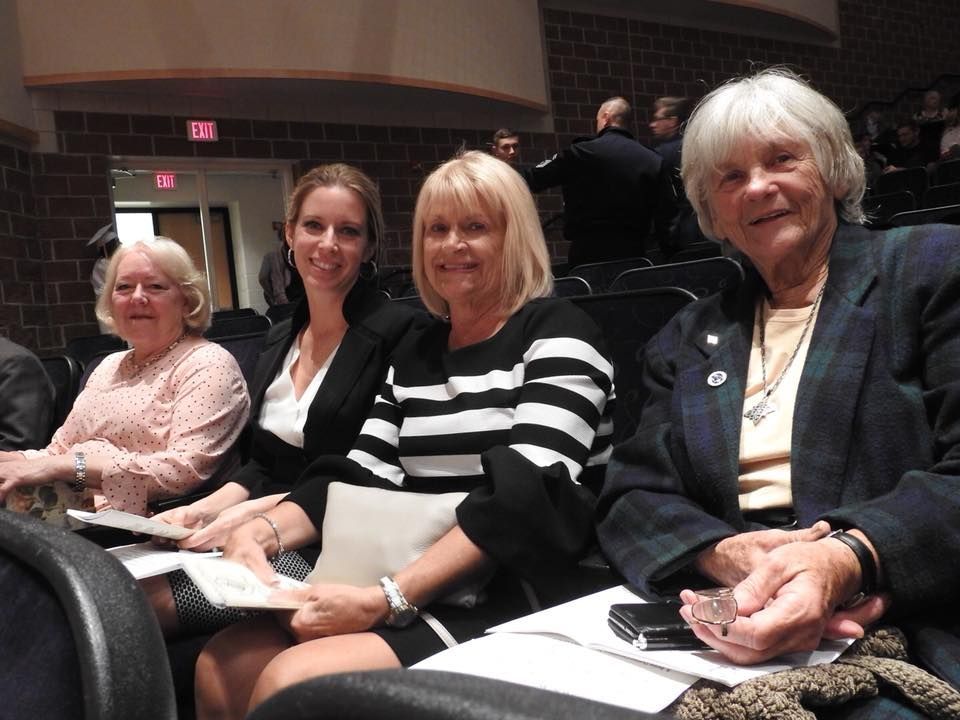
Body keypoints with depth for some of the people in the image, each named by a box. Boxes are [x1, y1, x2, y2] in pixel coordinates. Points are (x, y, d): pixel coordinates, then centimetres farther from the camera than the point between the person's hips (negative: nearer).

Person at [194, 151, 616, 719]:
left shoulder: (556, 334, -5)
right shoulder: (415, 352, 17)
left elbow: (524, 498, -18)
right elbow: (361, 476, 9)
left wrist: (388, 600, -24)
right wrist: (265, 531, -10)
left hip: (517, 597, -6)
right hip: (415, 593, 7)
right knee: (222, 666, -6)